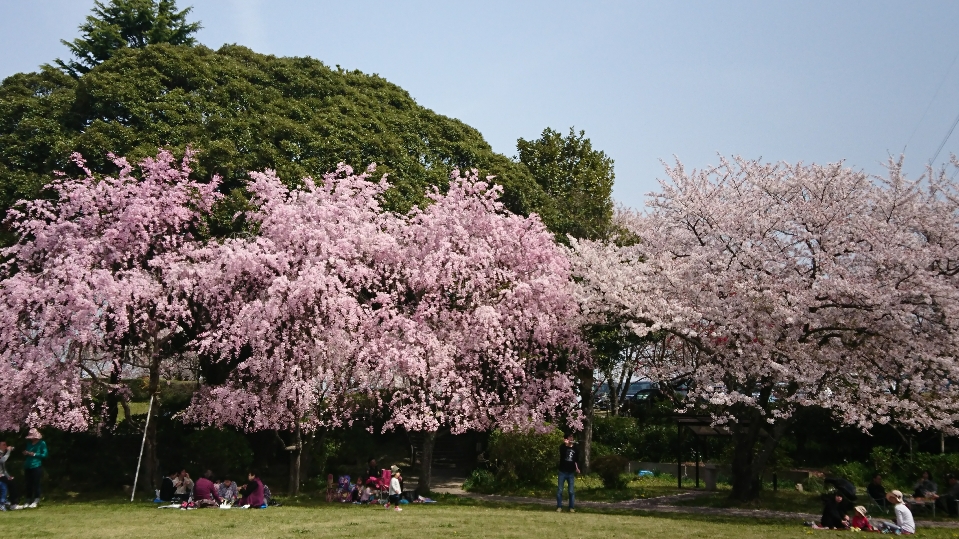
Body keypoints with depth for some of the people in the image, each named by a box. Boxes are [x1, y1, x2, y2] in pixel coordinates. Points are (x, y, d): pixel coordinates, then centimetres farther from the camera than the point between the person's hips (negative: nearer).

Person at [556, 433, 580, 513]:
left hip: (571, 473, 2)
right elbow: (562, 453, -19)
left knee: (571, 491, 1)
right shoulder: (563, 447, 3)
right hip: (562, 472, -1)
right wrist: (565, 444, -30)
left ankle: (572, 507, 8)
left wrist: (577, 468, -10)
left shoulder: (575, 450, 10)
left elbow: (577, 460, 9)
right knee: (559, 490, -1)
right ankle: (559, 507, 6)